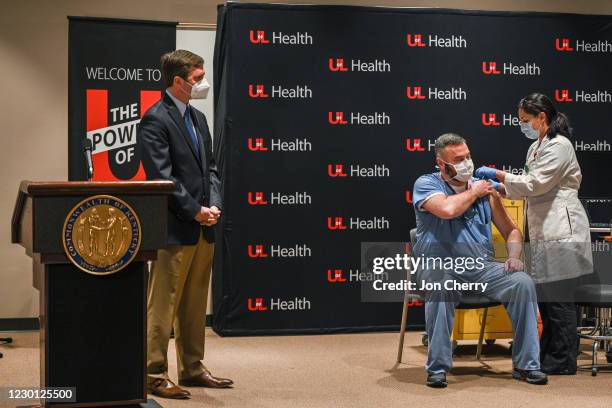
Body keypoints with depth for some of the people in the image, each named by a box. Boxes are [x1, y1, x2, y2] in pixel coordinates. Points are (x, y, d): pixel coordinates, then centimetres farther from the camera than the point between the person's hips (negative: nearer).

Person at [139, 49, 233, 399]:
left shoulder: (198, 118, 16)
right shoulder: (155, 120, -10)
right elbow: (162, 176, -16)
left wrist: (214, 205, 0)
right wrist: (196, 211, -15)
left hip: (203, 227, 8)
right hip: (175, 229, -8)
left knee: (195, 305, 15)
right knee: (163, 305, -2)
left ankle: (193, 368, 24)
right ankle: (155, 375, 4)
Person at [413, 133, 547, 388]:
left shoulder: (485, 189, 13)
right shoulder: (426, 184, 0)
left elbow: (511, 231, 19)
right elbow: (447, 209, -23)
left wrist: (514, 257, -2)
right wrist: (473, 192, -5)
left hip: (481, 267, 4)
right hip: (440, 267, -4)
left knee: (523, 283, -21)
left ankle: (526, 364, -12)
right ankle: (437, 367, -28)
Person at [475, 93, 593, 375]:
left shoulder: (559, 146, -13)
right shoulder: (536, 147, 16)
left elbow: (535, 184, -18)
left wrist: (498, 174, -10)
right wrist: (500, 187, 8)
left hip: (562, 231, -10)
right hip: (544, 231, 10)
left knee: (558, 297, -5)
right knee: (544, 294, 13)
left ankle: (563, 362, 3)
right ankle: (548, 355, 22)